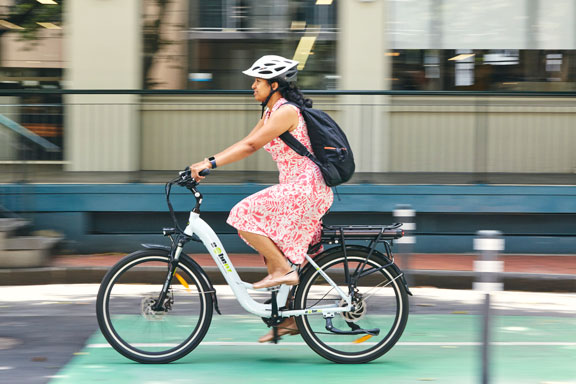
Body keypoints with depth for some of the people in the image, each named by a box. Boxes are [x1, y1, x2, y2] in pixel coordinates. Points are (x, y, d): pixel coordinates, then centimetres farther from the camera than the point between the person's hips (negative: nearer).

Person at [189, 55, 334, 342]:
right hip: (298, 189, 10)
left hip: (305, 187, -10)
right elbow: (245, 142, 15)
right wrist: (206, 162, 6)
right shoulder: (271, 112, 16)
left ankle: (283, 271, -9)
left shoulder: (286, 112, -15)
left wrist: (211, 164, -25)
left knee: (245, 216, -17)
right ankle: (290, 318, 17)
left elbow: (250, 146, -22)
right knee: (274, 245, 12)